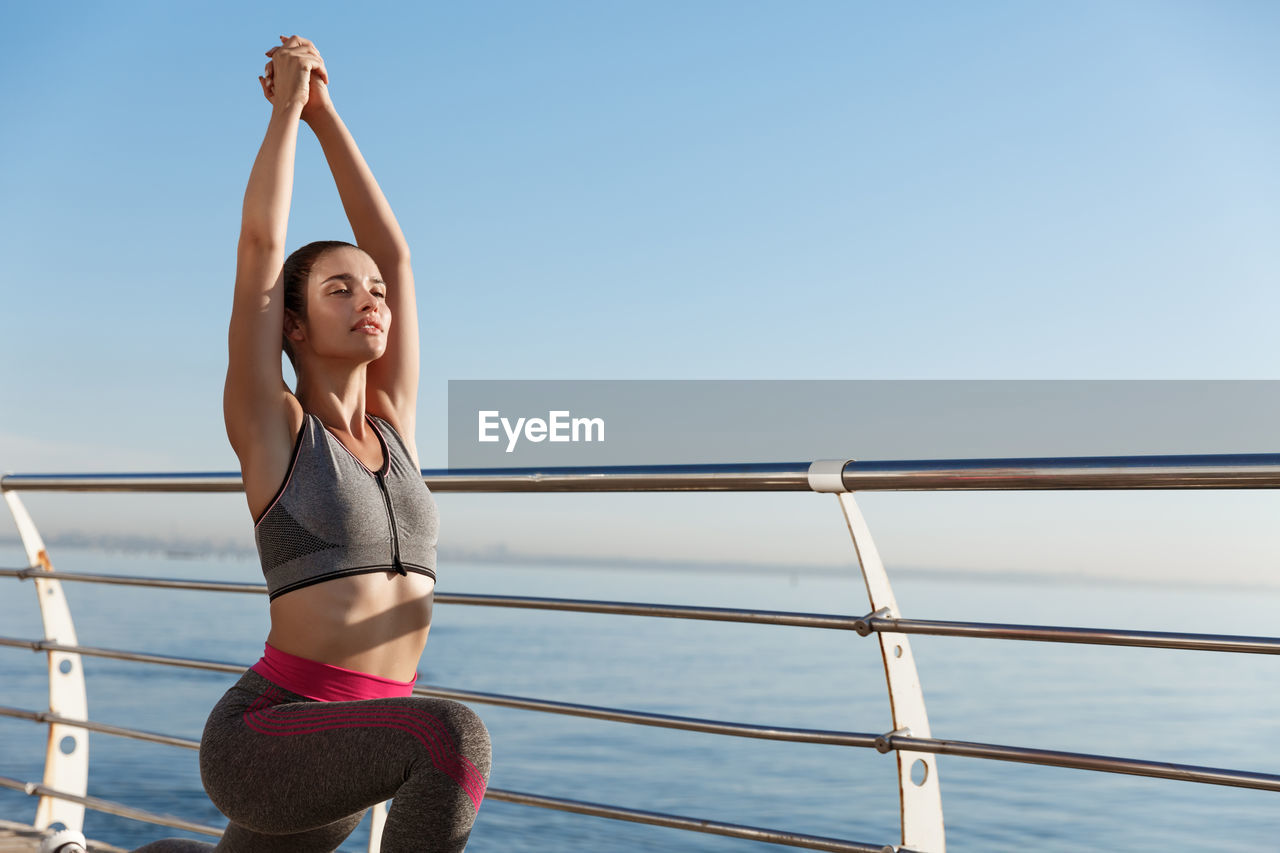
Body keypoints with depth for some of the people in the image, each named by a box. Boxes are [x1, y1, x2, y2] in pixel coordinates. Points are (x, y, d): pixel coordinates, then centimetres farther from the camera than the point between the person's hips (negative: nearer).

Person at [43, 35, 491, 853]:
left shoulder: (393, 422, 8)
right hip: (266, 737, -7)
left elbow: (395, 250, 6)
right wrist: (288, 103, 0)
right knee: (451, 736, -34)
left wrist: (326, 111, 7)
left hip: (343, 749, 7)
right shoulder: (269, 427, -6)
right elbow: (261, 244, -10)